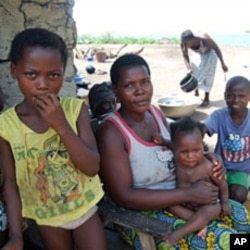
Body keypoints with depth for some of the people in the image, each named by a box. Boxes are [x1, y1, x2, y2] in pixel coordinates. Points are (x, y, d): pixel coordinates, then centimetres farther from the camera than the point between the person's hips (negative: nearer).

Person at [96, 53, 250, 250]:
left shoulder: (155, 112, -1)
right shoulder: (111, 132, -23)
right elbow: (124, 197, -25)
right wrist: (189, 194, -25)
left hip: (177, 196, 7)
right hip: (142, 213, -7)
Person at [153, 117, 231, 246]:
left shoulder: (208, 167, -27)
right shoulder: (176, 159, -17)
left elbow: (222, 184, -10)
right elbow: (169, 145, 3)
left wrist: (224, 202, -3)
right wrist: (162, 141, -18)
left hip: (206, 204, -4)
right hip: (184, 202, 5)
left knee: (210, 210, -34)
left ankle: (179, 233, -30)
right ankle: (199, 223, -20)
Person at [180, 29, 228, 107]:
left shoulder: (204, 39, -43)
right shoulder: (183, 44, -33)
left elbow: (216, 48, -26)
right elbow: (185, 56, -14)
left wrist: (223, 64, -21)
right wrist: (188, 68, -30)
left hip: (209, 53, -4)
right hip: (198, 54, 4)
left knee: (207, 75, -8)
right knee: (194, 72, 0)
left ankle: (206, 99, 3)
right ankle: (196, 94, 22)